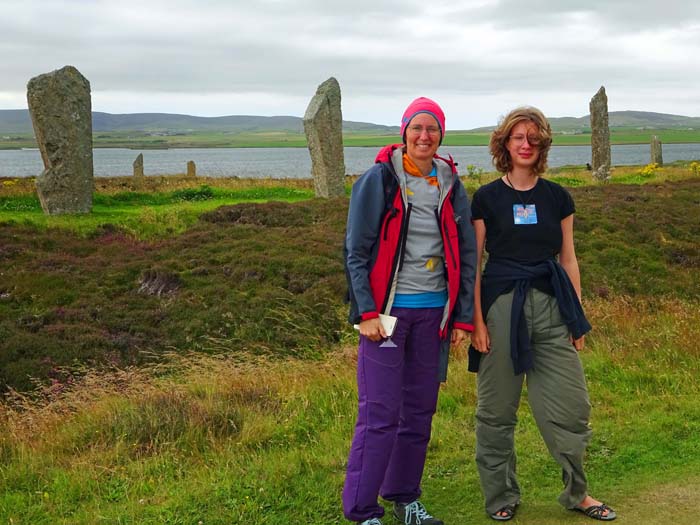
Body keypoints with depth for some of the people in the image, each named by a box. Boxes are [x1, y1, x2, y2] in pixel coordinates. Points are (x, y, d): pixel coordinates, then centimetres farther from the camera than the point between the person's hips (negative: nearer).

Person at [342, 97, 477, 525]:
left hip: (434, 312, 5)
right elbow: (356, 251, -5)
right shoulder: (379, 180, -3)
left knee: (420, 411, 10)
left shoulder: (452, 187, 9)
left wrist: (463, 316, 7)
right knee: (380, 414, -6)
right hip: (387, 311, -4)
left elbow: (466, 255, 12)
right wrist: (365, 311, -13)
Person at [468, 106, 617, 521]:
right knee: (497, 408, 4)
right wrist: (477, 321, -6)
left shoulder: (557, 197, 9)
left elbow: (568, 259, 12)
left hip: (551, 304, 2)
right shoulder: (487, 198, 2)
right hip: (501, 305, -2)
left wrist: (578, 315, 7)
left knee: (571, 405, 3)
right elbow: (473, 264, 1)